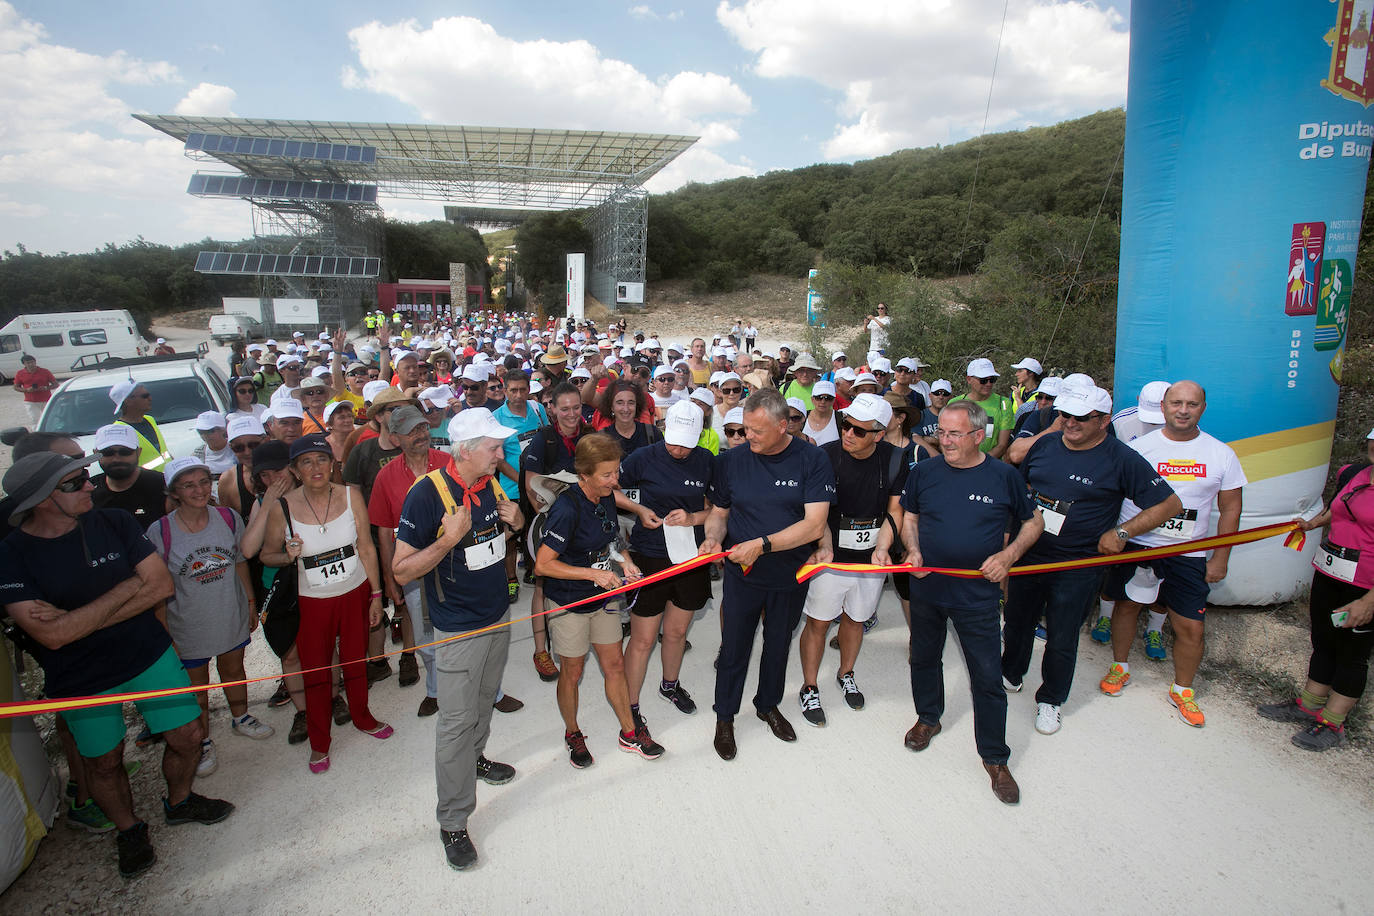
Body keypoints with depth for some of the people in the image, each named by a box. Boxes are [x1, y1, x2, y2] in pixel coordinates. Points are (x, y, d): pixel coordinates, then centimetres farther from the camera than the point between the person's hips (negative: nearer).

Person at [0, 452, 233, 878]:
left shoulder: (113, 522, -9)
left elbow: (162, 584, -13)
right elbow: (52, 635, -25)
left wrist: (81, 620, -20)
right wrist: (127, 588, -21)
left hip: (150, 654, 2)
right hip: (81, 680, -2)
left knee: (188, 735, 9)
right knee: (103, 761, 16)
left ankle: (179, 802, 39)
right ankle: (129, 830, 43)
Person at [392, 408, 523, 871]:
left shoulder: (491, 483, -1)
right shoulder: (427, 493, -22)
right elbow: (402, 572, -19)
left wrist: (515, 520, -5)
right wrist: (448, 540, -33)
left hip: (499, 614, 7)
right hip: (459, 628, -6)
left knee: (484, 701, 23)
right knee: (456, 721, 0)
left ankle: (475, 758, 48)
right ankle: (452, 822, 13)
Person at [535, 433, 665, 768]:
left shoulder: (606, 498, -3)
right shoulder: (567, 508, -26)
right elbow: (543, 564, -25)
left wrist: (624, 562, -3)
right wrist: (594, 573, -25)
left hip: (602, 596, 6)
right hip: (569, 602, -6)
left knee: (615, 666, 14)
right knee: (572, 673, 11)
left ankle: (630, 733, 31)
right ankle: (573, 734, 34)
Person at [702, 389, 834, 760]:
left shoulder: (812, 460, -15)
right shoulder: (731, 460, -7)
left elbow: (814, 524, -21)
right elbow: (718, 512, 5)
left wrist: (762, 544, -28)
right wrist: (713, 537, -17)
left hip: (791, 575, 0)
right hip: (742, 574, 0)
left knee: (779, 644, 20)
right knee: (734, 647, 9)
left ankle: (768, 705, 45)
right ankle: (725, 716, 32)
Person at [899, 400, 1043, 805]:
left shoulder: (1004, 476, -7)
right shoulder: (924, 472, -2)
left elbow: (1034, 522, 5)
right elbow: (909, 517, 12)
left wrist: (1008, 555, -11)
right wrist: (914, 551, -6)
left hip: (977, 593, -2)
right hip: (926, 587, 3)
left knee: (987, 676, 2)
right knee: (924, 658, 20)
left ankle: (994, 757, 19)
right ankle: (928, 718, 45)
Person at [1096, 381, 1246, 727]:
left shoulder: (1221, 454, 2)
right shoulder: (1138, 447, -3)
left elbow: (1230, 509, 7)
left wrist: (1220, 558, 3)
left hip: (1189, 554, 1)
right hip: (1135, 544, 0)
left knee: (1191, 627, 2)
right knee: (1127, 606, 12)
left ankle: (1182, 690, 25)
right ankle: (1120, 667, 36)